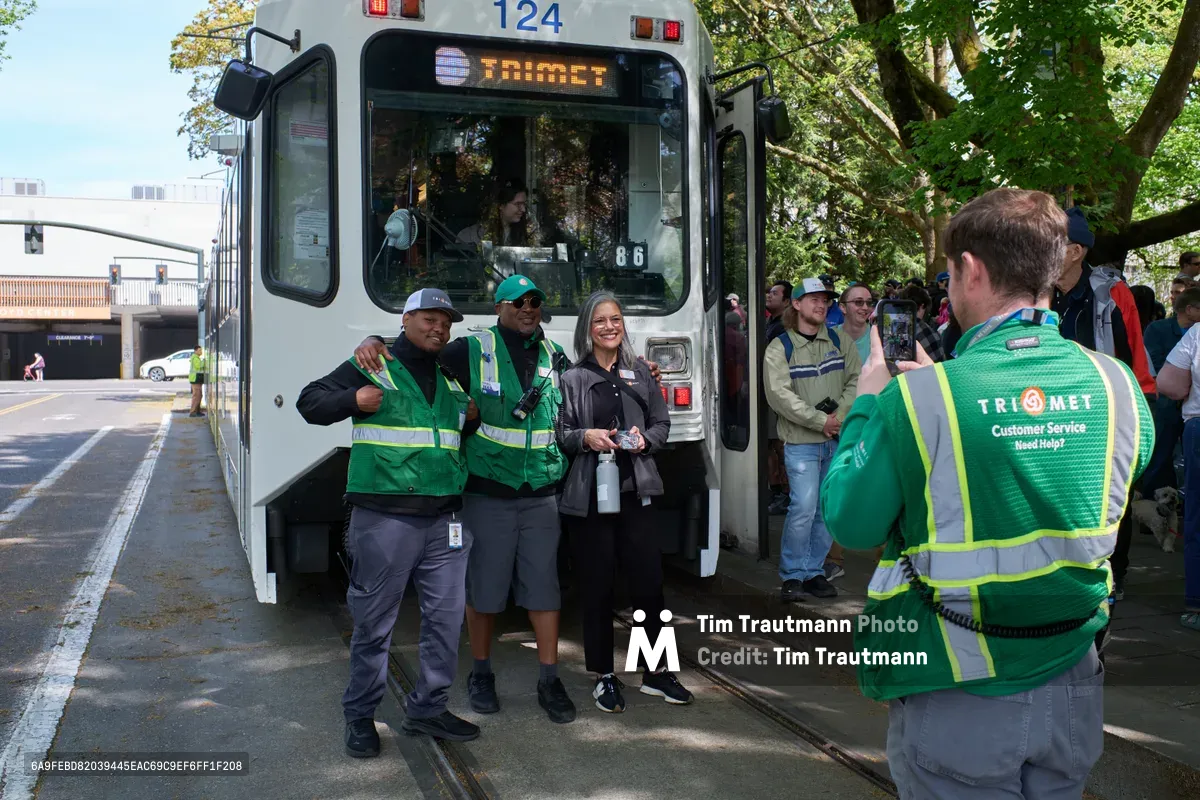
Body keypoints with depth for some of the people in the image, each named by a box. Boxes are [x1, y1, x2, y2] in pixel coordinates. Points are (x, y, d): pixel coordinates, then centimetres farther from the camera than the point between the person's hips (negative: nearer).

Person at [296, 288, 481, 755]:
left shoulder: (454, 378, 17)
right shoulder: (372, 366, 1)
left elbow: (471, 431, 33)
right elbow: (309, 403, 0)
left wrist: (473, 416, 11)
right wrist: (353, 400, -16)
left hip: (445, 519, 6)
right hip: (384, 519, -5)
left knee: (446, 617, 7)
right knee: (374, 621, 2)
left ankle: (427, 709, 21)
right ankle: (360, 716, 17)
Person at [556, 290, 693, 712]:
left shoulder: (640, 373, 10)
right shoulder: (572, 379, 1)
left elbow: (662, 424, 13)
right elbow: (558, 434, 1)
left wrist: (645, 438, -7)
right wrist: (586, 437, -16)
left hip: (636, 491, 3)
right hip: (588, 496, -2)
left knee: (649, 582, 4)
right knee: (597, 588, 5)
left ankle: (655, 672, 19)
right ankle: (604, 677, 18)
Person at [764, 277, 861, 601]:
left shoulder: (841, 342, 11)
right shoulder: (779, 349, -3)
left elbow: (857, 380, 5)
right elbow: (780, 395, -12)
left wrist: (840, 415, -11)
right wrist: (821, 420, -15)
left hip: (838, 441, 5)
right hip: (801, 442, -4)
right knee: (804, 507, -13)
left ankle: (813, 571, 20)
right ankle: (792, 575, 2)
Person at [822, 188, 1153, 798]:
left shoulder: (918, 398, -20)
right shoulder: (1116, 385, -6)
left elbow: (848, 522, -9)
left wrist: (867, 405, 4)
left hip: (957, 702, -4)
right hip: (1073, 691, 5)